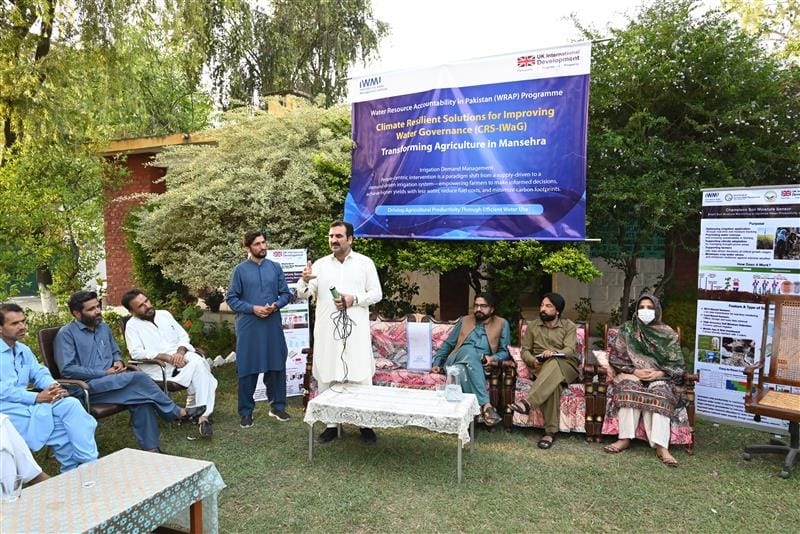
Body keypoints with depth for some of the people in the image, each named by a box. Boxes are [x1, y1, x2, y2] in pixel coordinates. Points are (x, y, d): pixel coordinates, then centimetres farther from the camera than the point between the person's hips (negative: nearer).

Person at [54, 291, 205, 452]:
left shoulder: (104, 328, 17)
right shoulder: (66, 334, -4)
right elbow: (67, 369, -14)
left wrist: (118, 362, 5)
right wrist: (104, 373, -15)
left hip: (110, 382, 6)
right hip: (88, 387, -6)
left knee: (140, 395, -27)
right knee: (138, 378, -27)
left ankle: (150, 448, -27)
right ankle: (177, 413, -14)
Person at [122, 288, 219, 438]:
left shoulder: (164, 314, 17)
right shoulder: (132, 325, 4)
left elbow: (183, 336, 13)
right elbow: (136, 352, -11)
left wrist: (180, 352, -10)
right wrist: (166, 357, -20)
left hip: (181, 356, 4)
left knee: (198, 362, -30)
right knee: (198, 366, -30)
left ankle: (203, 415, -33)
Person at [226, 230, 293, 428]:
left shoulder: (275, 267, 5)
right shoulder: (240, 270, -1)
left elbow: (286, 294, 6)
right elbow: (231, 299, -2)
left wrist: (276, 305, -13)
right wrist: (253, 308, -13)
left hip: (273, 325, 2)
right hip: (249, 327, -2)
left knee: (276, 366, 9)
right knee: (248, 369, 5)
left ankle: (277, 406, 25)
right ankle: (246, 412, 18)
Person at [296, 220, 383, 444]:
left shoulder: (365, 263, 3)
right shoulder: (320, 264, 7)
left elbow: (376, 293, 2)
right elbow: (303, 294, 0)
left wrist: (354, 299, -14)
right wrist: (305, 280, -22)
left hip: (356, 331, -2)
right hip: (327, 331, 2)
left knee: (361, 377, 1)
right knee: (326, 377, 6)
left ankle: (366, 425, 14)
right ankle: (331, 424, 19)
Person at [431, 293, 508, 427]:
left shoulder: (502, 324, 13)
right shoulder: (464, 320, 19)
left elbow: (505, 351, 8)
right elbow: (447, 344, 18)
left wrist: (493, 358, -13)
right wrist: (436, 363, 6)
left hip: (480, 366, -1)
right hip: (457, 361, 1)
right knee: (469, 350, -36)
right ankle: (485, 405, -46)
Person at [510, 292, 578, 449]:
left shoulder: (569, 326, 6)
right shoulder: (532, 326, 13)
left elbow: (570, 350, -8)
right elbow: (524, 350, 10)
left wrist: (554, 352, -31)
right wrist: (533, 361, -14)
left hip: (566, 365, -1)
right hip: (541, 366, 1)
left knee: (553, 364, -40)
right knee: (553, 382, -37)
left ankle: (527, 402, -52)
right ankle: (551, 431, -39)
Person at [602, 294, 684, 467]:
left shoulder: (668, 334, 8)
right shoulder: (627, 329, 8)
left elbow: (676, 364, 3)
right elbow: (617, 357, 1)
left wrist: (659, 373, -16)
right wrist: (635, 371, -15)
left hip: (659, 377, 0)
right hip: (631, 373, 0)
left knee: (660, 394, -34)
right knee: (630, 388, -35)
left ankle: (661, 446, -44)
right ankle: (625, 438, -36)